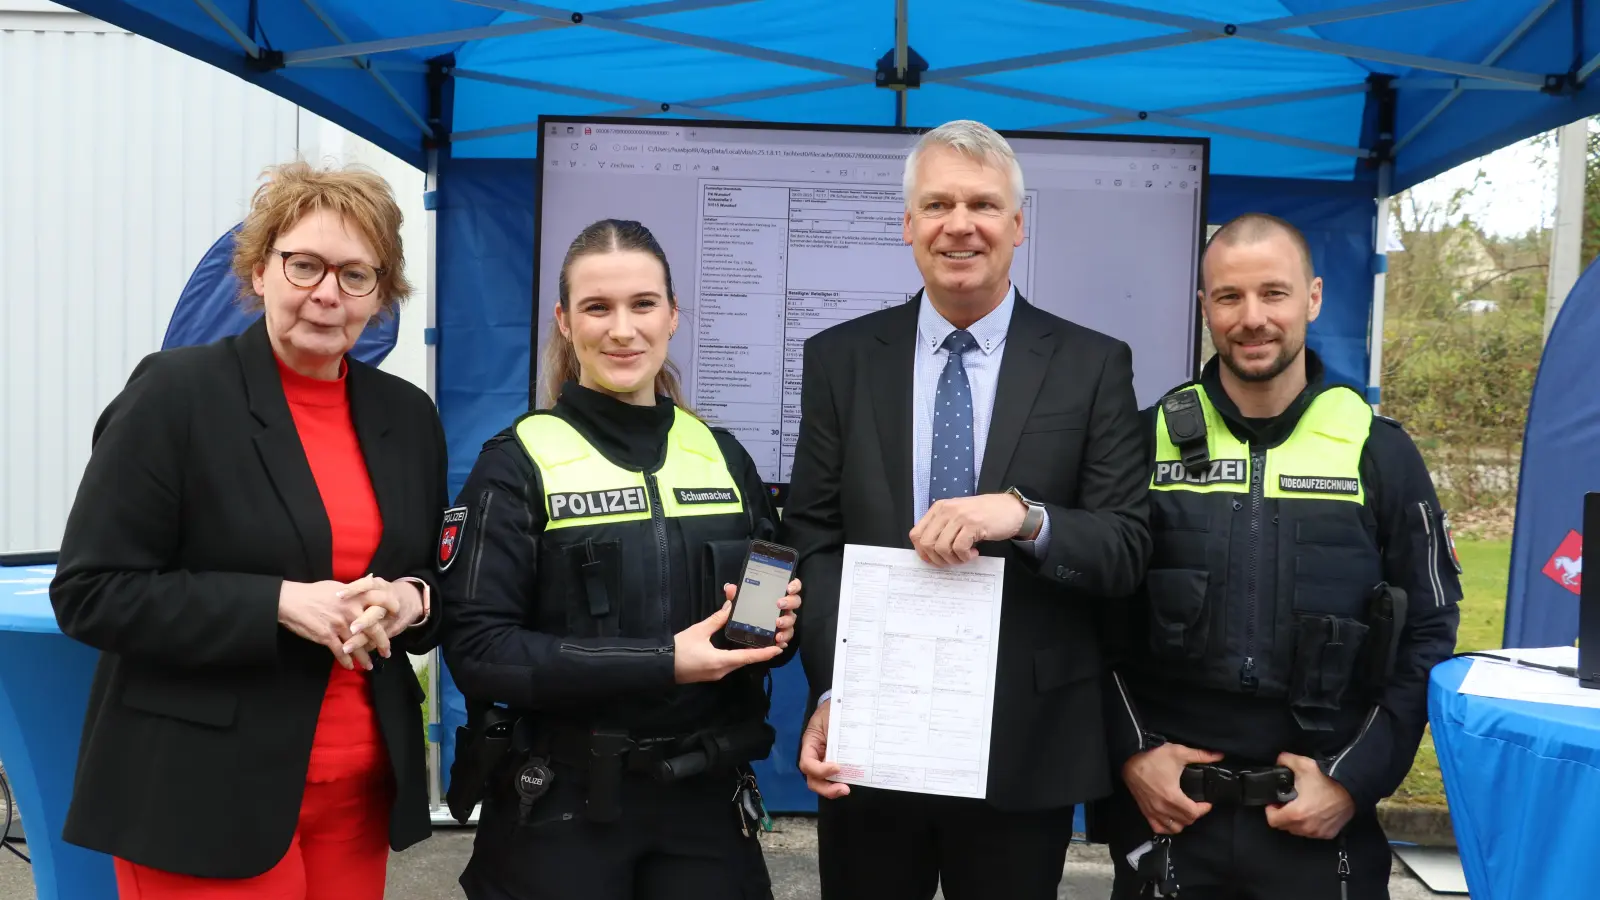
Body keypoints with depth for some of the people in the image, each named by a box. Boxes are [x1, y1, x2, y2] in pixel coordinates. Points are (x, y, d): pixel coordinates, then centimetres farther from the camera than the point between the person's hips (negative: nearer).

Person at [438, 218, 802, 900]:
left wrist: (777, 625, -9)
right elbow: (476, 648, -14)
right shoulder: (517, 463, -7)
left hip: (705, 798, 4)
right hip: (561, 807, -3)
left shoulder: (721, 454, 5)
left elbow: (776, 594, 15)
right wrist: (660, 662, -21)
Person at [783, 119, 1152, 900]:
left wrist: (1025, 517, -24)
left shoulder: (1093, 366, -1)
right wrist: (831, 693, -12)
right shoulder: (839, 358, 3)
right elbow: (813, 536, -1)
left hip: (1026, 746, 0)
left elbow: (1128, 547, -4)